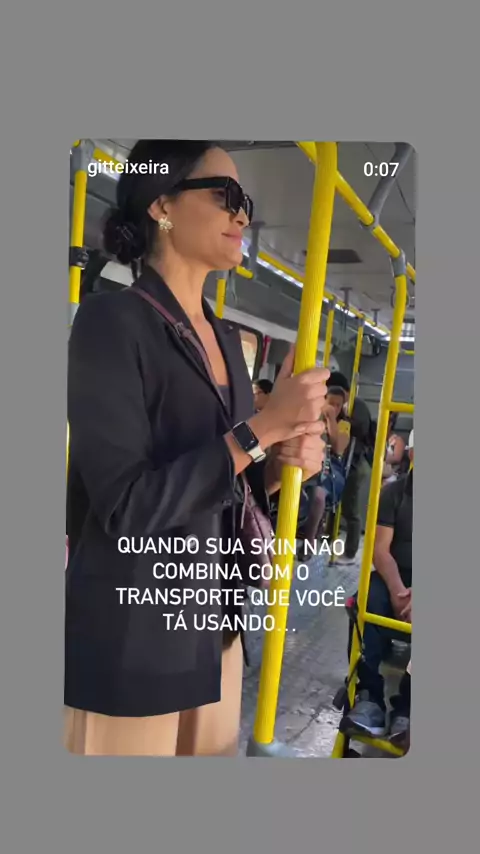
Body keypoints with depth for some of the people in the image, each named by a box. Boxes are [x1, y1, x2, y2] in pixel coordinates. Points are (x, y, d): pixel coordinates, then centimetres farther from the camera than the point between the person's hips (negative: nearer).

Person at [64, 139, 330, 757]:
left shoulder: (224, 337, 7)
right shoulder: (111, 321, -16)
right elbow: (128, 505, -23)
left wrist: (288, 463, -8)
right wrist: (264, 426, -21)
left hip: (213, 621, 7)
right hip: (130, 638, -7)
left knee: (214, 751, 21)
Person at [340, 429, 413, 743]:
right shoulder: (394, 492, 4)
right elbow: (380, 548, -1)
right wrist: (396, 588, -20)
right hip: (397, 577, 2)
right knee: (367, 605, -31)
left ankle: (405, 708, -25)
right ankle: (369, 697, -27)